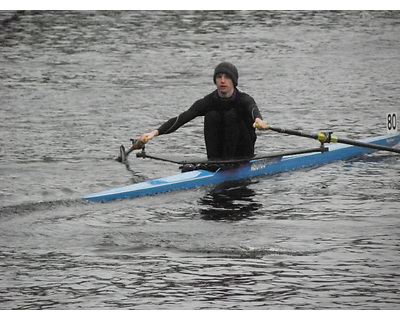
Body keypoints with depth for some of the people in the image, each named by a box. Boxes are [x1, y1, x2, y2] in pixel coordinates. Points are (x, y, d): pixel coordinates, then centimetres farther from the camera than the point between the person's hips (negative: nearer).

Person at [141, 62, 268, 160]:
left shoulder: (243, 99, -14)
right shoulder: (209, 101, -6)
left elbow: (253, 109, -39)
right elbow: (182, 118, -17)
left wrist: (258, 119, -65)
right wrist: (155, 132, -31)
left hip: (243, 154, -3)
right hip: (219, 150, 3)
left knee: (231, 115, -24)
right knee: (211, 115, -19)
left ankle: (228, 160, -24)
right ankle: (213, 161, -21)